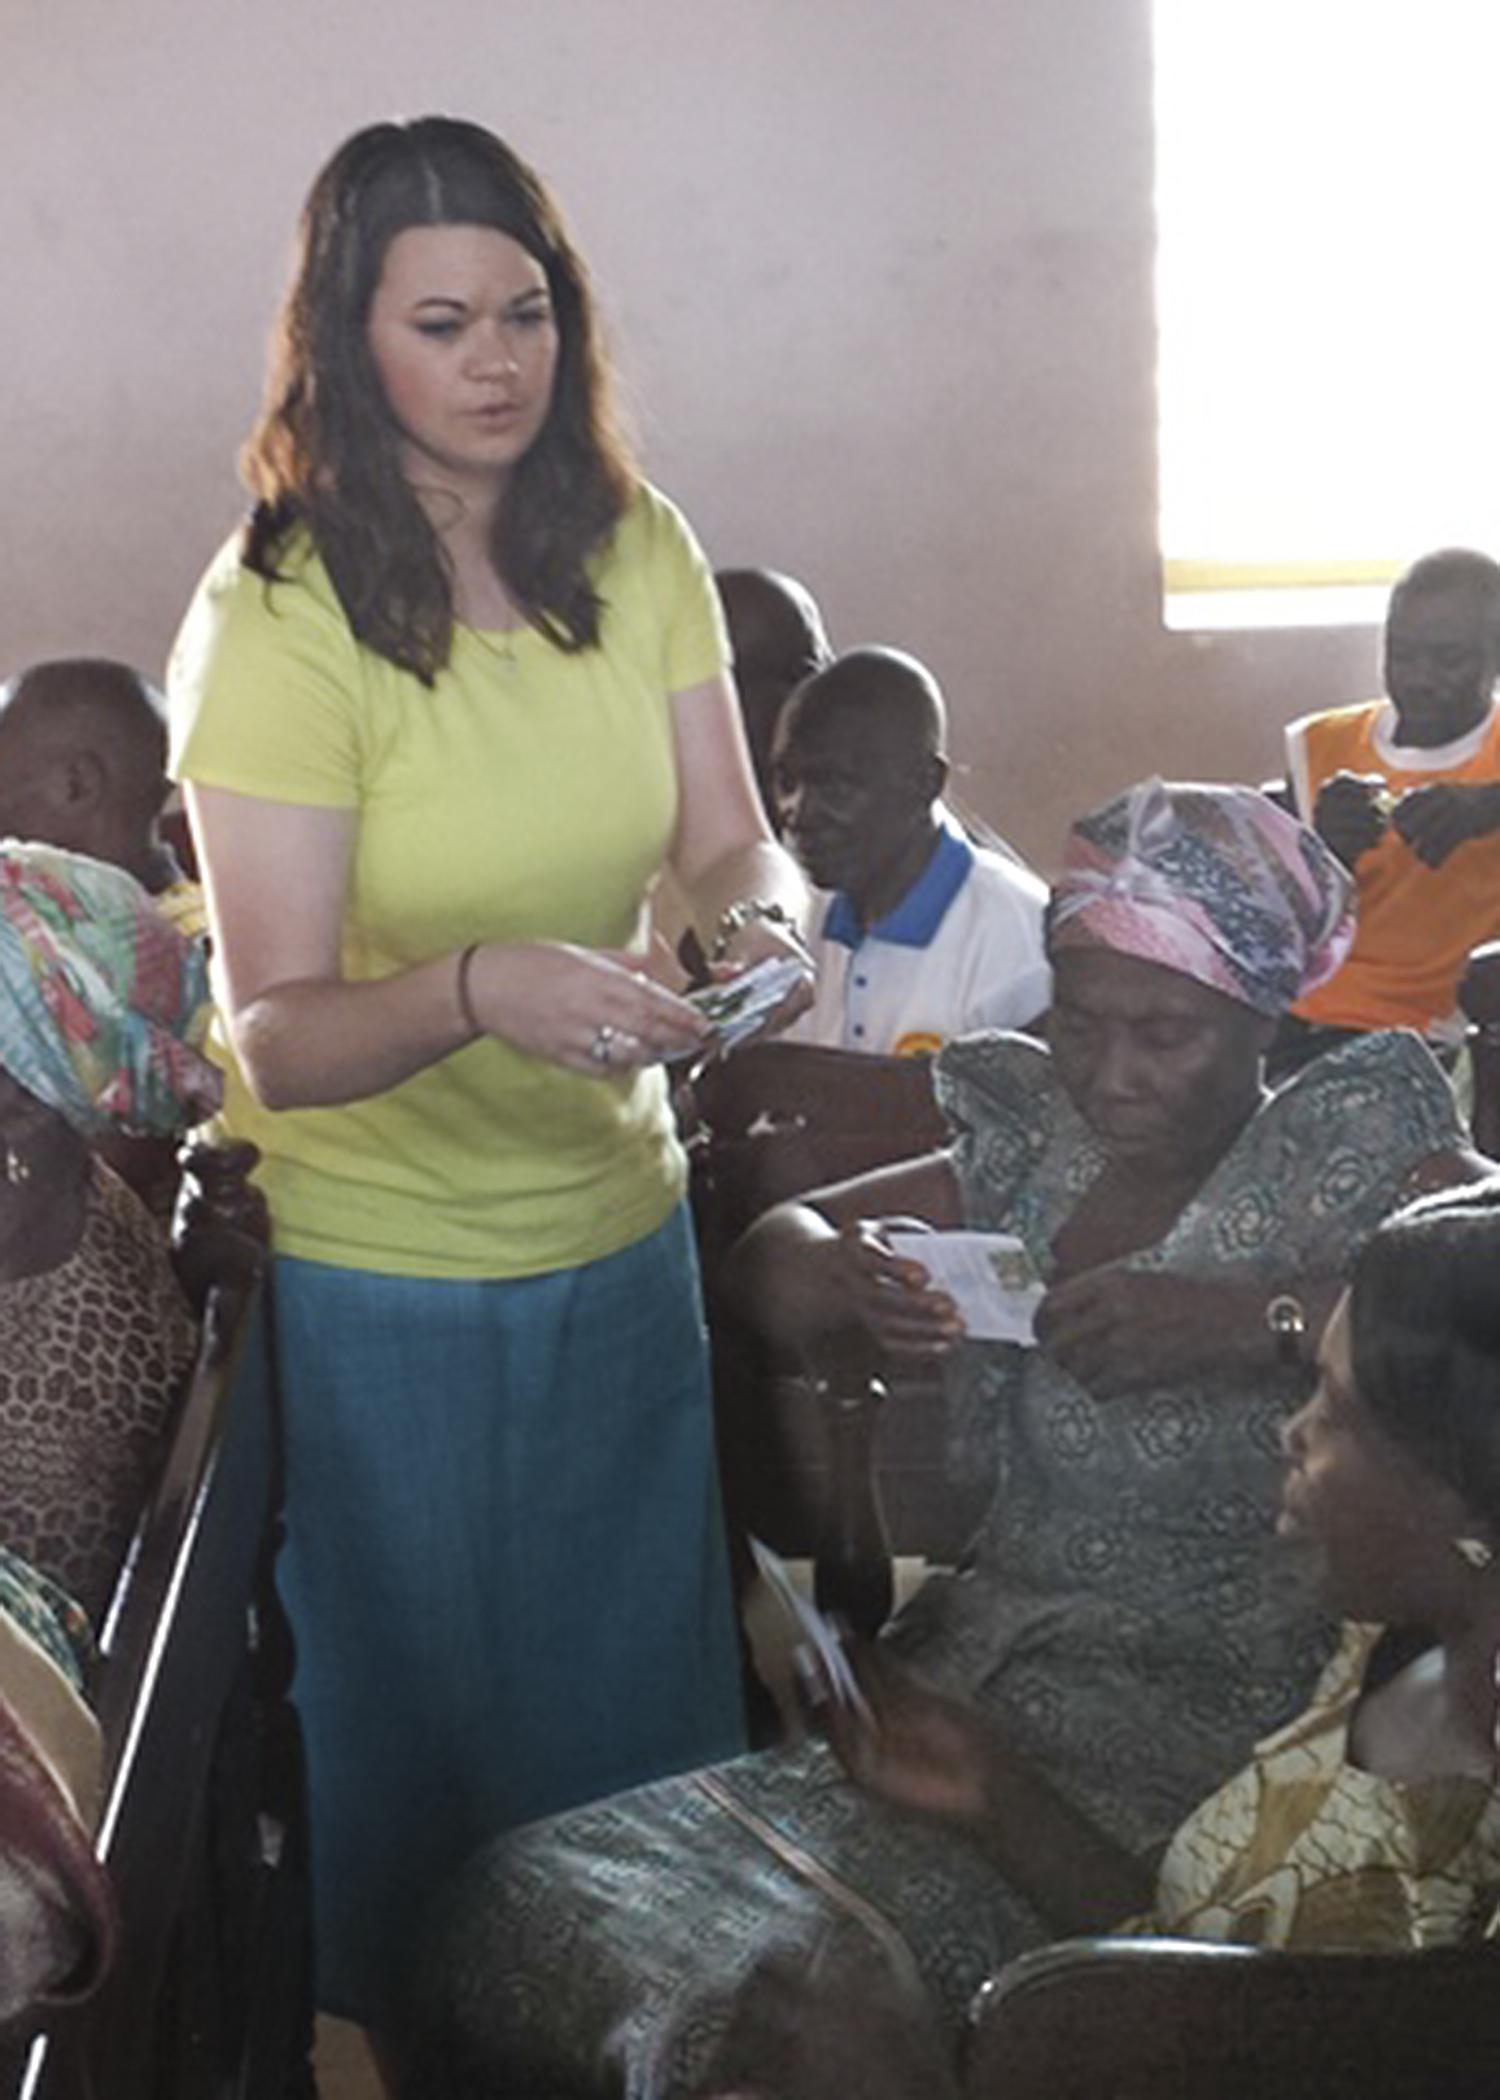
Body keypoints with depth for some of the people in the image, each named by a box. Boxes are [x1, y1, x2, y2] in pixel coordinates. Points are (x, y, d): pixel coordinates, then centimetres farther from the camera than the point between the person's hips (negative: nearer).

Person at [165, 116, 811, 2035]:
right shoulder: (276, 617, -17)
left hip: (621, 1228, 5)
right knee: (418, 1743, 13)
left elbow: (729, 844, -1)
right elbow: (276, 1036, -21)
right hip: (384, 1280, -4)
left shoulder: (637, 552, -2)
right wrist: (477, 987, -40)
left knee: (649, 1724, 19)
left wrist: (764, 915, -24)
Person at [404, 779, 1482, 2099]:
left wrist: (1256, 1316, -30)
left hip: (1198, 1726, -6)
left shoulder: (1338, 1163, -4)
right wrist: (841, 1274, -7)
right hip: (971, 1668, 6)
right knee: (527, 1906, -10)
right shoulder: (1032, 1159, 12)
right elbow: (766, 1255, 17)